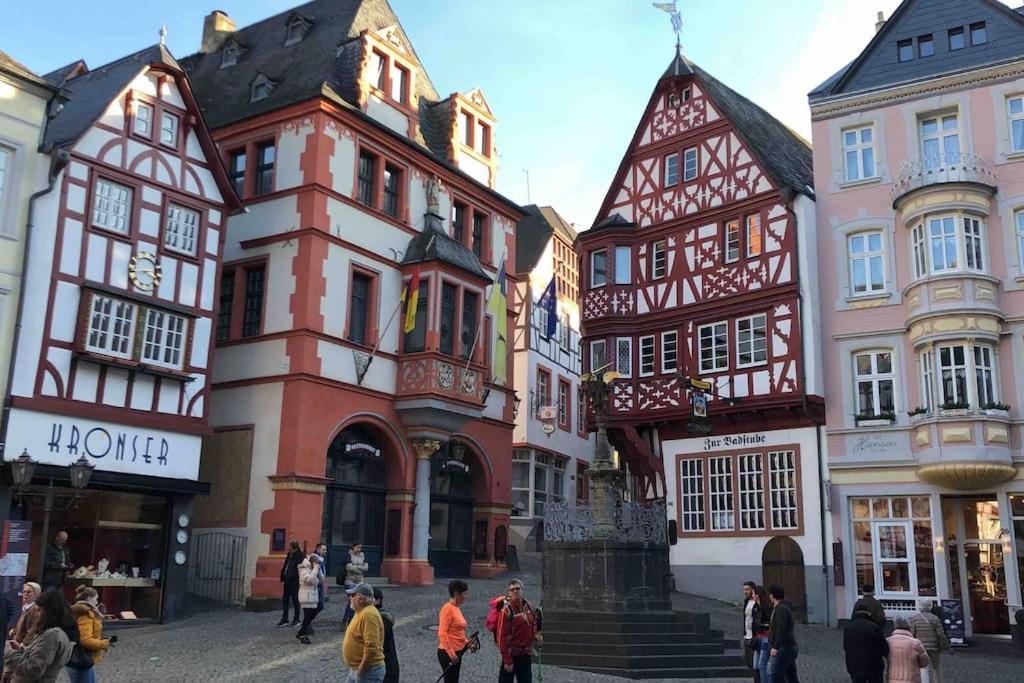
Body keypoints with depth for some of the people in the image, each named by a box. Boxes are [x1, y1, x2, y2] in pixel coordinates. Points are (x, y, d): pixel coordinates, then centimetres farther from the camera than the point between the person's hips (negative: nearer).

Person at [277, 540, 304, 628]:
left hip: (295, 582, -8)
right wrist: (283, 577, 8)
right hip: (287, 581, 8)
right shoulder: (289, 555, 12)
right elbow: (284, 566, 17)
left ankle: (296, 619, 12)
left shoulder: (300, 556, -13)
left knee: (295, 600, 2)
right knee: (285, 600, 9)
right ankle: (284, 619, 18)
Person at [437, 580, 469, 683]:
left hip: (456, 653, 9)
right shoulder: (448, 608, -16)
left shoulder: (457, 608, 11)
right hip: (448, 653, -9)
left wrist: (467, 643, 10)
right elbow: (442, 634, -21)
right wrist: (451, 653, -23)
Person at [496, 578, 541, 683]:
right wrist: (507, 661, -19)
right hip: (512, 655, -6)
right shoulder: (507, 610, -18)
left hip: (526, 654, 7)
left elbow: (534, 623, 22)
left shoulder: (527, 605, 3)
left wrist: (536, 635, 1)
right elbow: (502, 637, -18)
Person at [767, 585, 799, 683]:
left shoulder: (781, 609, -14)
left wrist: (775, 647, -25)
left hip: (783, 648, -10)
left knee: (774, 675, -11)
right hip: (791, 647, 10)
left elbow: (782, 629, -24)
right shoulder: (786, 607, 17)